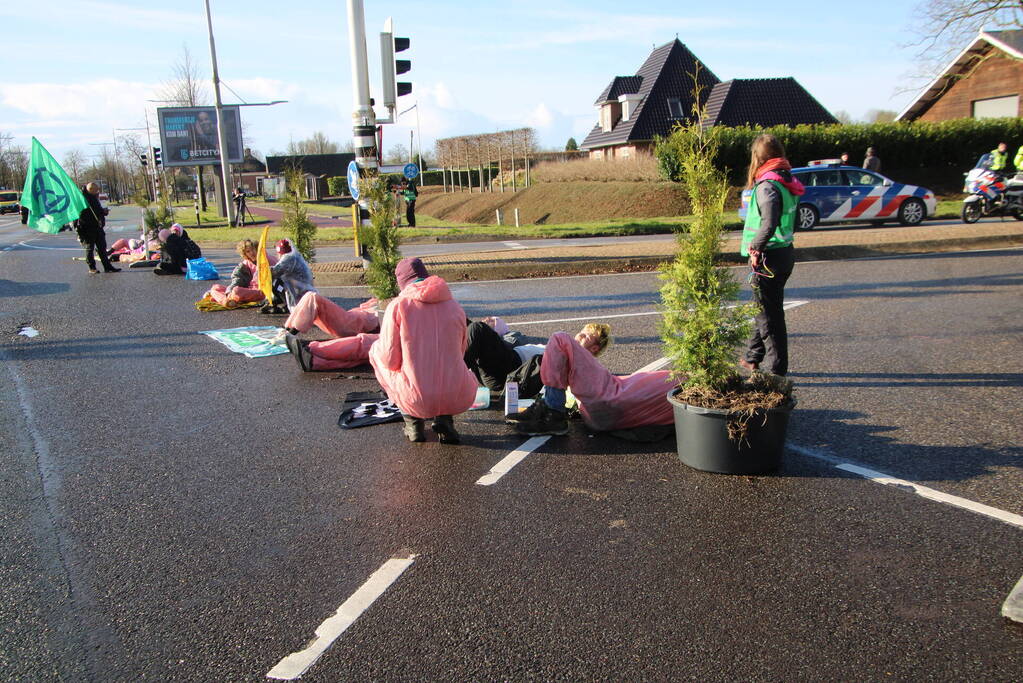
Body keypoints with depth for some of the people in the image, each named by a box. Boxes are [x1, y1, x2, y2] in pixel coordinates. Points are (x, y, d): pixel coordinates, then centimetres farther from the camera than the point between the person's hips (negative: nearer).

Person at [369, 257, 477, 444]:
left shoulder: (398, 305, -4)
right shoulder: (455, 306, 7)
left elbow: (390, 360, -3)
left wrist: (377, 347, 21)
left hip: (417, 401, -3)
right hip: (460, 399, 3)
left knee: (376, 353, 23)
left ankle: (413, 423, 17)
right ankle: (444, 419, 12)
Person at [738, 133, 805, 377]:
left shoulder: (767, 186, -19)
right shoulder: (787, 183, 8)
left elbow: (769, 223, -32)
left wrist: (755, 248, -19)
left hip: (769, 257, -9)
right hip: (786, 252, 9)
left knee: (770, 314, 1)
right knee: (765, 309, 22)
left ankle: (776, 369, 10)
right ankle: (754, 358, 37)